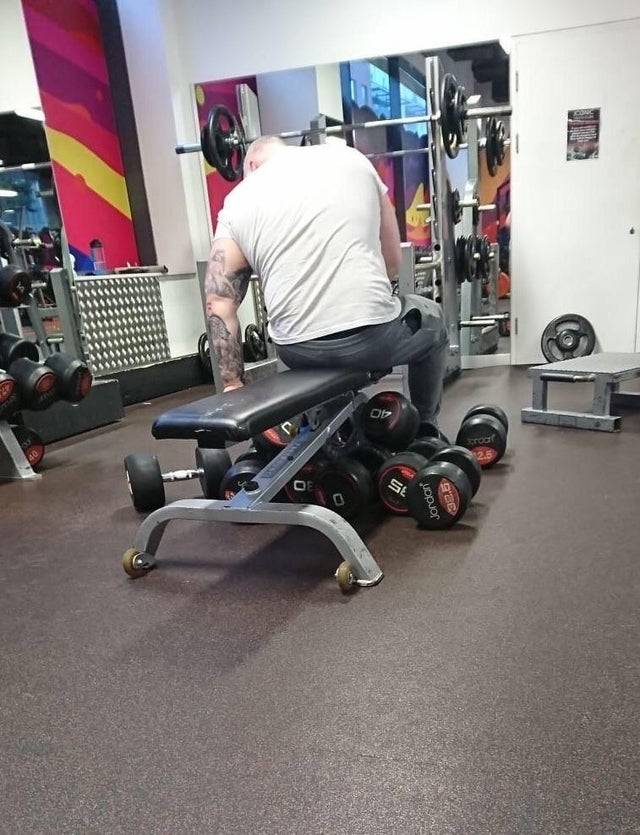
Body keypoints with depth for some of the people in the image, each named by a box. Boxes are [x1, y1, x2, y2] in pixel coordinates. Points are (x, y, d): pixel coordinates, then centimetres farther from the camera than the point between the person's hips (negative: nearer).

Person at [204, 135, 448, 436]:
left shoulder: (237, 201, 11)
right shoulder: (350, 158, 13)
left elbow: (218, 303, 4)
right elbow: (393, 263, 14)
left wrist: (233, 383, 9)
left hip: (298, 351, 2)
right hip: (373, 338, -1)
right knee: (430, 318, 32)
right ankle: (425, 433, 38)